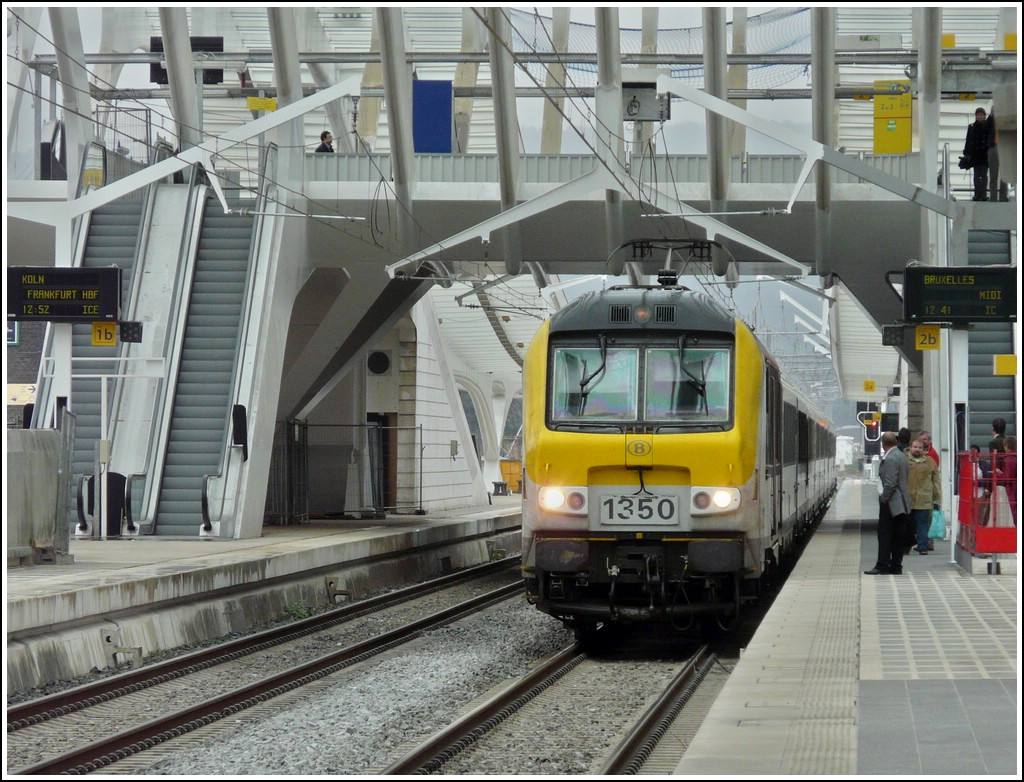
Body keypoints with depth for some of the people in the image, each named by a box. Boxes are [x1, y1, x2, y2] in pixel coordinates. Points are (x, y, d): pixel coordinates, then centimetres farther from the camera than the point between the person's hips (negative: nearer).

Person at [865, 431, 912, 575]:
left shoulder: (890, 459, -17)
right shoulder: (901, 456, 14)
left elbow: (890, 484, -22)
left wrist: (883, 499, -14)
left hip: (891, 503, -9)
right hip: (901, 503, 9)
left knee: (885, 535, -5)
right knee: (897, 536, 9)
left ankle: (882, 565, -6)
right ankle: (896, 566, 11)